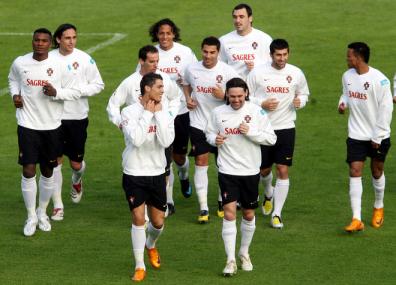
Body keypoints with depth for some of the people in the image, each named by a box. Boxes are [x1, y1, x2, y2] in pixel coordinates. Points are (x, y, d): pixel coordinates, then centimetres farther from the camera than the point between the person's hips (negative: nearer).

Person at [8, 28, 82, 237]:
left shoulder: (59, 66, -8)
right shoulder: (20, 63, -4)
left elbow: (76, 91, -1)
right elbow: (13, 79, 18)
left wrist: (56, 93, -19)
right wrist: (15, 94, -1)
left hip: (52, 126, 1)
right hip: (28, 125, -1)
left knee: (48, 171, 12)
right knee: (28, 171, -6)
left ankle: (42, 212, 31)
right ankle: (31, 217, 7)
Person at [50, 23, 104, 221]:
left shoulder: (84, 59, -5)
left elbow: (98, 85, 0)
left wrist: (78, 90, -14)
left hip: (77, 116, 0)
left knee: (76, 163, 8)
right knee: (55, 160, -2)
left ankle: (76, 181, 45)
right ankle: (57, 206, 6)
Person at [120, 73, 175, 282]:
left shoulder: (164, 113, 0)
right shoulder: (130, 112, -10)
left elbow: (166, 141, -15)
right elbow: (136, 140, -25)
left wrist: (158, 114, -15)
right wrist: (147, 114, -18)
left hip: (157, 174, 3)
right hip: (134, 174, -3)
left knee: (158, 222, 9)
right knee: (138, 218, -10)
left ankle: (151, 246, 43)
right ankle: (139, 266, 1)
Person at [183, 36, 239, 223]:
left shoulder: (227, 71, -9)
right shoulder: (192, 69, -2)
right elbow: (186, 84, 19)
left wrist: (224, 96, -24)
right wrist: (188, 99, 0)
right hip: (198, 124, 1)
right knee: (201, 163, -3)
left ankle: (222, 201, 30)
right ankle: (203, 208, -1)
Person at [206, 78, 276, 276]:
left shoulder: (256, 112, -5)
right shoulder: (218, 113, -2)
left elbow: (271, 139, -5)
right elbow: (209, 133, 12)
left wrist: (250, 132, -19)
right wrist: (214, 139, -11)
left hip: (250, 171, 1)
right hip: (227, 171, -1)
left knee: (248, 214, 13)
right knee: (229, 213, -11)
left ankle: (244, 253, 33)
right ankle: (230, 261, -9)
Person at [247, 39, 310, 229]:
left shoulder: (296, 74, -1)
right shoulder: (258, 73, -5)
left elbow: (304, 94, 15)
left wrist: (300, 101, -8)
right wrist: (262, 104, -15)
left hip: (286, 128, 0)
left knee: (283, 170, -6)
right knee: (264, 169, 12)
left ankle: (277, 213, 2)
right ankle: (268, 194, 47)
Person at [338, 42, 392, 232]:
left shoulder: (379, 80, -19)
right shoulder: (348, 76, -1)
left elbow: (386, 109, -15)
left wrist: (378, 137, -14)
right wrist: (343, 103, -7)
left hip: (378, 136, -4)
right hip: (356, 135, 4)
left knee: (377, 171, 13)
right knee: (355, 172, -8)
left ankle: (378, 208, 39)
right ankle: (356, 219, -11)